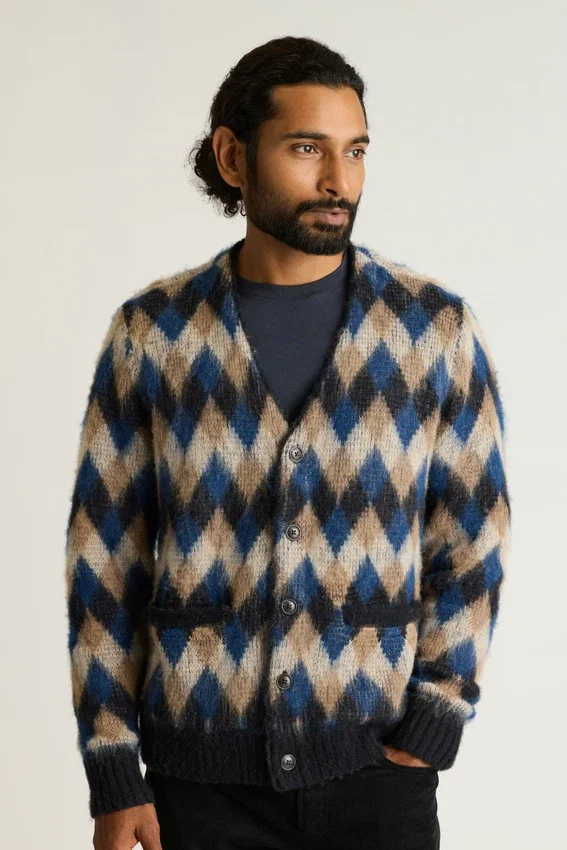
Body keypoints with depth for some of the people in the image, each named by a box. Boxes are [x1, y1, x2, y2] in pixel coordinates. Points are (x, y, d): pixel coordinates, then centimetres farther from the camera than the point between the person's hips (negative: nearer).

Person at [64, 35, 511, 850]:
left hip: (371, 761, 0)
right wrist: (112, 776, -3)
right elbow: (103, 554, -1)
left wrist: (429, 733, -6)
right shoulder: (151, 331, -3)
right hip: (202, 768, 0)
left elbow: (473, 541, 0)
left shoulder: (438, 325, -4)